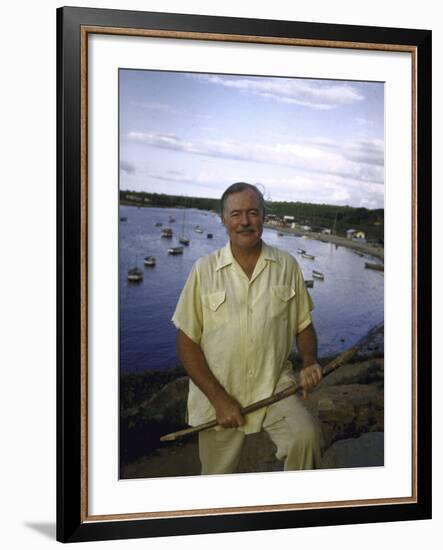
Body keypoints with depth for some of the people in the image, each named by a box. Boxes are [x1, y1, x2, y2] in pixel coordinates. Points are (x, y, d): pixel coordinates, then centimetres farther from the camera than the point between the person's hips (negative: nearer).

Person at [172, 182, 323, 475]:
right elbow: (187, 341, -5)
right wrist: (219, 399, -12)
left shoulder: (287, 265, 0)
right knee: (218, 477, 12)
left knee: (306, 437, -27)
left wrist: (309, 363, -13)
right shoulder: (204, 270, -5)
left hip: (276, 385, 0)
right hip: (217, 394, 0)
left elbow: (303, 325, 8)